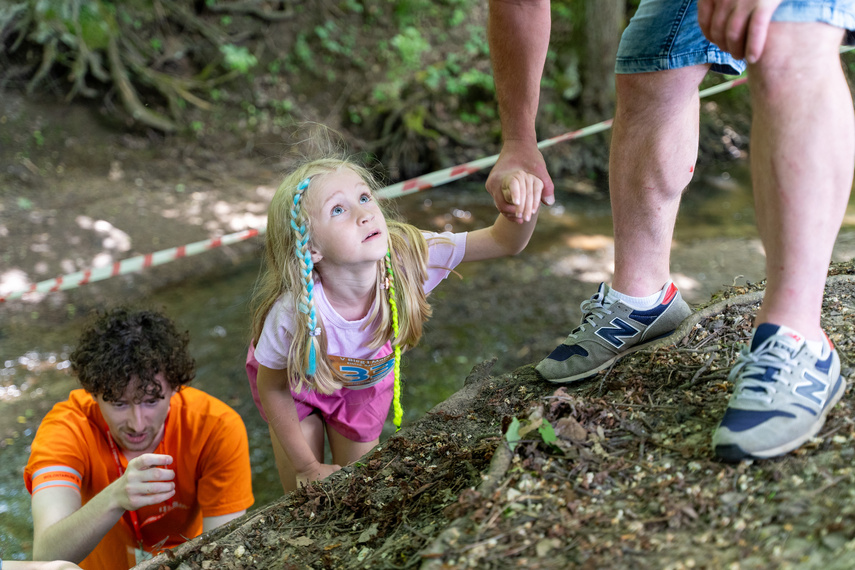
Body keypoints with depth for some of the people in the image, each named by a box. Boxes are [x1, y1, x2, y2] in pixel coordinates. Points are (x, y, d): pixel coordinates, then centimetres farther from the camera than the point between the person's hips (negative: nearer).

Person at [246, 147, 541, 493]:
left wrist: (521, 208, -57)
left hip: (365, 381, 2)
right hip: (298, 381, -2)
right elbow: (271, 388, -22)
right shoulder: (293, 312, -41)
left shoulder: (406, 257, -38)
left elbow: (504, 242, -33)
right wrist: (308, 467, -11)